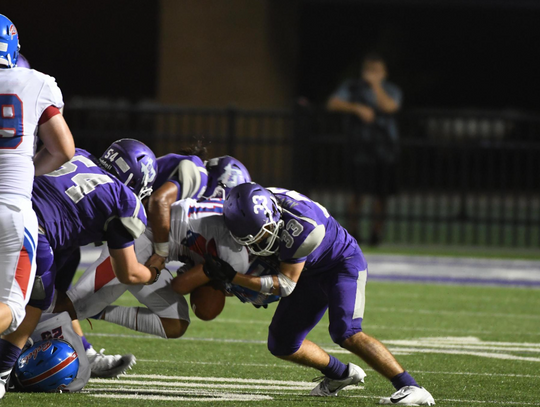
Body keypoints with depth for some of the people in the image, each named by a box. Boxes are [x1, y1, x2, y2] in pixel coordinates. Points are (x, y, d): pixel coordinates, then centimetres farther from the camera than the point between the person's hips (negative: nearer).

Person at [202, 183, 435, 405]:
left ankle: (411, 388, -26)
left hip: (344, 263, -8)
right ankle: (340, 374, 26)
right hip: (311, 274, 8)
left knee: (345, 332, -29)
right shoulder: (255, 207, -18)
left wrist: (231, 277, -32)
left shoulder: (298, 227, -37)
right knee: (281, 344, 4)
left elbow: (286, 285, -28)